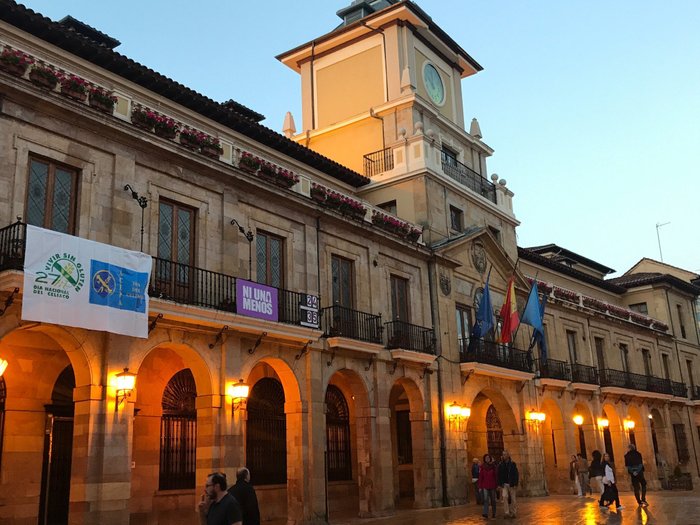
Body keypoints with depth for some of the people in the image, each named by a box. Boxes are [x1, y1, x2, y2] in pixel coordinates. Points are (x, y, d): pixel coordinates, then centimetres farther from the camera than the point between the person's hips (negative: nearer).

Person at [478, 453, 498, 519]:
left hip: (492, 486, 1)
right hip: (485, 486, -1)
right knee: (486, 499, -11)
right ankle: (485, 513, -17)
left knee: (493, 500, 9)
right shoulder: (482, 467, 1)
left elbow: (496, 476, 3)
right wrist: (480, 486, -2)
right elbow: (480, 477, 1)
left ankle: (494, 513, 20)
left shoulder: (493, 466, 1)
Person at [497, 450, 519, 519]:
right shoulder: (501, 465, 4)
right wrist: (499, 484, 2)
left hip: (511, 484, 0)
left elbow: (516, 474, -1)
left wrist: (515, 484, -9)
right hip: (504, 484, 1)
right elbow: (499, 475, 7)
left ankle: (512, 513, 17)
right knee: (505, 497, -14)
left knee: (512, 498, 4)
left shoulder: (513, 464, 0)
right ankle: (506, 513, -14)